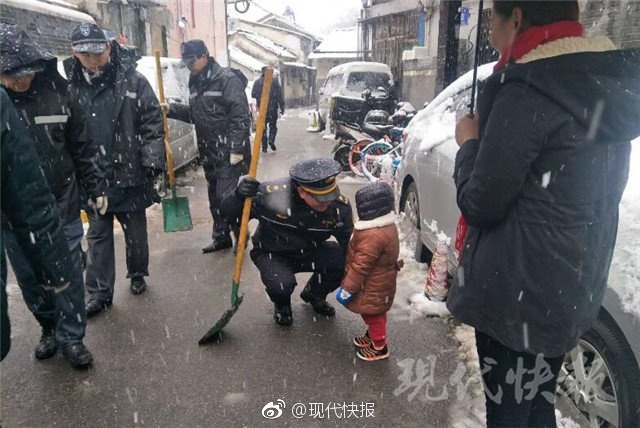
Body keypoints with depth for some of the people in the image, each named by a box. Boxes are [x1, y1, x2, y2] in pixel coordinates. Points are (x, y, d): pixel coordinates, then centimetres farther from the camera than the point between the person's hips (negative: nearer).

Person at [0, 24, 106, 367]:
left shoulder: (55, 88, -5)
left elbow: (81, 144, 2)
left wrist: (95, 187, 5)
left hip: (62, 206, -1)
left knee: (68, 276, 7)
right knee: (30, 279, 15)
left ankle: (71, 337, 25)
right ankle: (50, 329, 38)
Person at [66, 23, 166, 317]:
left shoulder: (133, 81, -7)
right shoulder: (72, 87, 2)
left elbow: (153, 123, -8)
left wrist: (153, 161, -14)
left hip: (130, 174, -2)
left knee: (136, 232, 13)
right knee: (97, 235, 10)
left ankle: (137, 275, 34)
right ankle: (100, 292, 20)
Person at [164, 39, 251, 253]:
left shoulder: (227, 79, -11)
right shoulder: (196, 83, 14)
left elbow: (241, 115, -17)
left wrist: (236, 149, -21)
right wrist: (172, 109, 5)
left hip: (228, 152, -8)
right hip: (209, 152, 8)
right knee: (214, 197, 14)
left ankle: (241, 237, 10)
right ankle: (221, 238, 27)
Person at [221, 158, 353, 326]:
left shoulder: (340, 205, -22)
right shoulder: (272, 195, -31)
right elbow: (227, 213, -19)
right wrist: (239, 195, -41)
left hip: (311, 252, 3)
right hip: (272, 254, -3)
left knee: (345, 260, -22)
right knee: (282, 286, -34)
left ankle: (314, 295, 11)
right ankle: (281, 305, 10)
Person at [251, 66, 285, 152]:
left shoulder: (257, 82, 3)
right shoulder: (274, 81, -3)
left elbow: (253, 95, 4)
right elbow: (279, 95, -6)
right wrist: (282, 107, -2)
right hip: (273, 108, -2)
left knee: (263, 127, 9)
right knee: (273, 126, 13)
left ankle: (264, 147, 6)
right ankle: (271, 140, -10)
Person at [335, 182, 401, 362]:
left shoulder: (373, 235, -34)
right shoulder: (387, 225, 0)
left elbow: (361, 266, -28)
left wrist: (347, 289, -18)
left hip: (372, 288, -9)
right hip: (379, 283, 9)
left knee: (373, 315, 10)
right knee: (374, 314, 26)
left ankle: (379, 347, 27)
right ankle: (372, 335, 45)